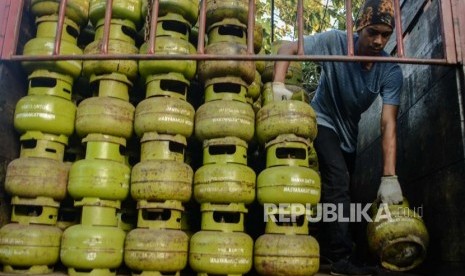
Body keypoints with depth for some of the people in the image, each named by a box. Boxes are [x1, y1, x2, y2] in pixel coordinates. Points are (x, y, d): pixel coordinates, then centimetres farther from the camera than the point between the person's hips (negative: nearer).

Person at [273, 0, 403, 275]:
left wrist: (389, 176, -36)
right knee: (338, 182, -21)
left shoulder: (391, 72, -22)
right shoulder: (335, 42, -27)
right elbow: (288, 48, -21)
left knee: (340, 190, 15)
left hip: (349, 131, 5)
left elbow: (388, 124, -29)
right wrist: (278, 84, -39)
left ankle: (331, 250, 34)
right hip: (323, 121, -4)